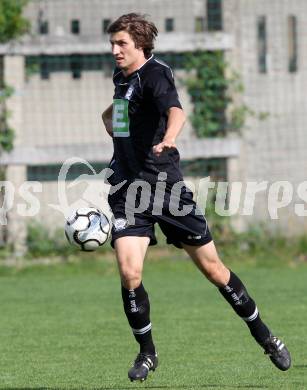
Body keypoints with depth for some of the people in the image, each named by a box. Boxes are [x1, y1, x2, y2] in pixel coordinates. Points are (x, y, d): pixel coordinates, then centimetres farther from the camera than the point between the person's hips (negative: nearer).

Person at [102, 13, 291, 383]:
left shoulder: (154, 74, -13)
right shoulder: (121, 76, 12)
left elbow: (175, 110, -36)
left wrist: (168, 138, -57)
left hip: (163, 184, -6)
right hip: (128, 188, 6)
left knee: (212, 268, 3)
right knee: (129, 274, -11)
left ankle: (264, 336, 20)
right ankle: (147, 353, 7)